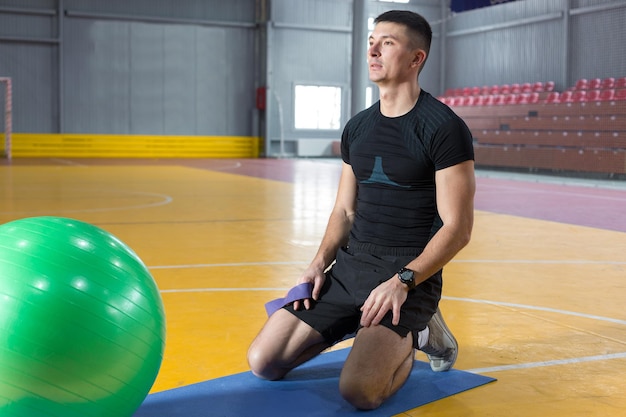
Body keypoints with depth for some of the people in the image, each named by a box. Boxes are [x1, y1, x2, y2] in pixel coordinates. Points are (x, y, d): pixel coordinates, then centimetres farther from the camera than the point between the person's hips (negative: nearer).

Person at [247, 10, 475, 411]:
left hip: (410, 272, -6)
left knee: (359, 390, -28)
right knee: (263, 362, -4)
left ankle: (412, 335, 5)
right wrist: (319, 264, 0)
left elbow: (457, 228, -13)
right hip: (350, 264, 6)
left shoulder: (445, 128, -10)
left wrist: (403, 281, -22)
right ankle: (359, 324, 18)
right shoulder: (358, 127, 11)